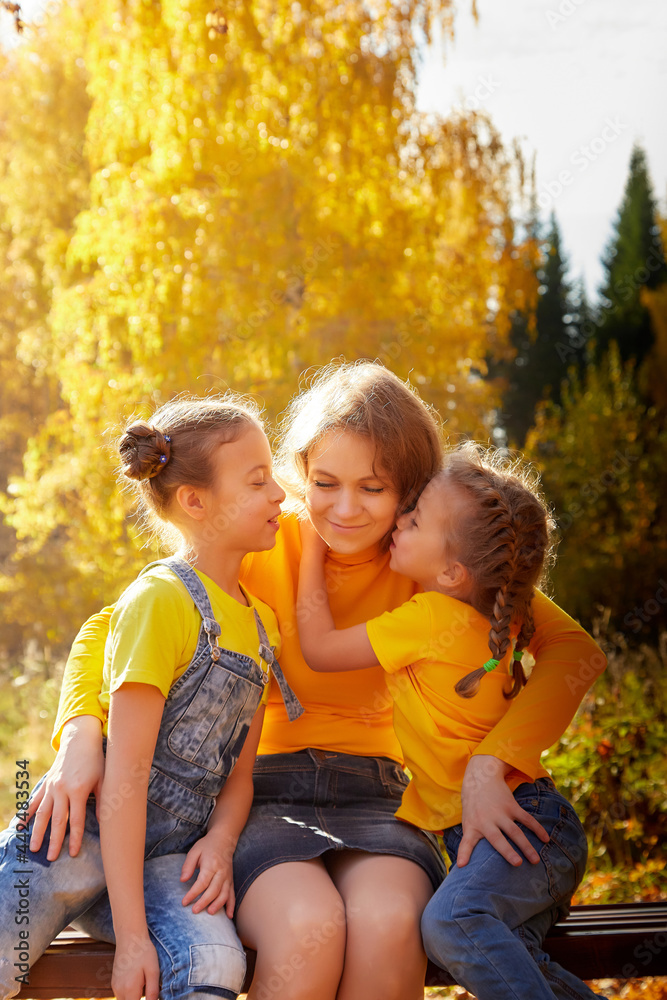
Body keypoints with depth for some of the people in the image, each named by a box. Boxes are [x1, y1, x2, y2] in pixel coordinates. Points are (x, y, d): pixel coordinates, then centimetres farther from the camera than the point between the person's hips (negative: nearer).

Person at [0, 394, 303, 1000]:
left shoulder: (261, 623, 13)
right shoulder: (162, 598, -11)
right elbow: (125, 772, -17)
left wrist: (220, 841, -6)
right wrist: (131, 935, -19)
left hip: (166, 851, 5)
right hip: (86, 830, -5)